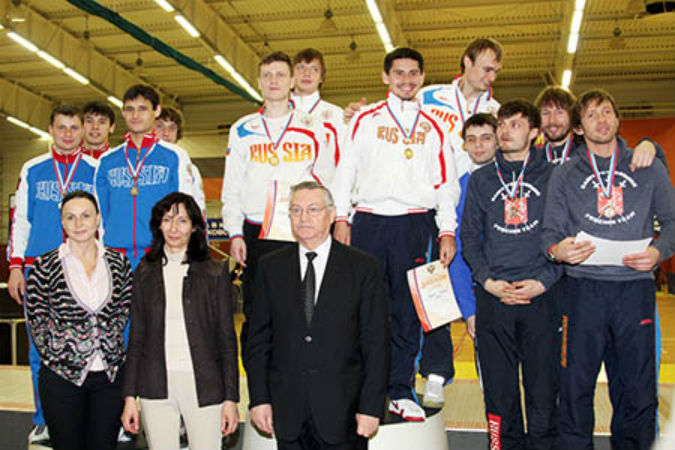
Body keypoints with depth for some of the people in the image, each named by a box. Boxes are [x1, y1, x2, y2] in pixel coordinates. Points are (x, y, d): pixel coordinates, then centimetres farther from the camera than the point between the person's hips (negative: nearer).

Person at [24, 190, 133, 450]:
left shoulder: (118, 263, 4)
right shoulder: (45, 266, -3)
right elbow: (36, 319, 2)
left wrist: (110, 346, 4)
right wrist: (57, 354, -2)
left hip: (110, 375, 2)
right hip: (62, 377, -2)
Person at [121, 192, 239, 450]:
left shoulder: (215, 273, 2)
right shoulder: (145, 272, 7)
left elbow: (227, 339, 2)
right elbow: (136, 337, 9)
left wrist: (231, 398, -2)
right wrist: (130, 396, 5)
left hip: (204, 387, -1)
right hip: (156, 388, 2)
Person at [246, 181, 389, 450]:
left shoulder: (363, 268, -1)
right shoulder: (270, 267, 5)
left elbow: (376, 344, -3)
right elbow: (258, 338, 5)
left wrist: (371, 407, -8)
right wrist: (259, 398, -1)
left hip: (342, 412, -2)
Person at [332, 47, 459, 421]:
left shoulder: (432, 127, 14)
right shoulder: (366, 119, 11)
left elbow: (446, 182, 11)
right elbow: (346, 169, 8)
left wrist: (446, 232, 3)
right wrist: (341, 217, -1)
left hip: (415, 225, 1)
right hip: (369, 221, 0)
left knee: (407, 309, 2)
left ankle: (400, 391, 10)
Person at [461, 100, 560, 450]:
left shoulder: (552, 176, 7)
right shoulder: (480, 179, 12)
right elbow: (469, 237, 10)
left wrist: (543, 281, -8)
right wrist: (488, 281, -5)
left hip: (542, 295, -1)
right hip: (492, 297, 2)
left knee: (543, 385, 1)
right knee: (499, 388, 5)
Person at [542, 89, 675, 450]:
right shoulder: (563, 176, 11)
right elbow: (550, 230, 7)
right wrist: (556, 250, -15)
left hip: (635, 288, 1)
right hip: (583, 289, 0)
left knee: (637, 391, 5)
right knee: (576, 389, 1)